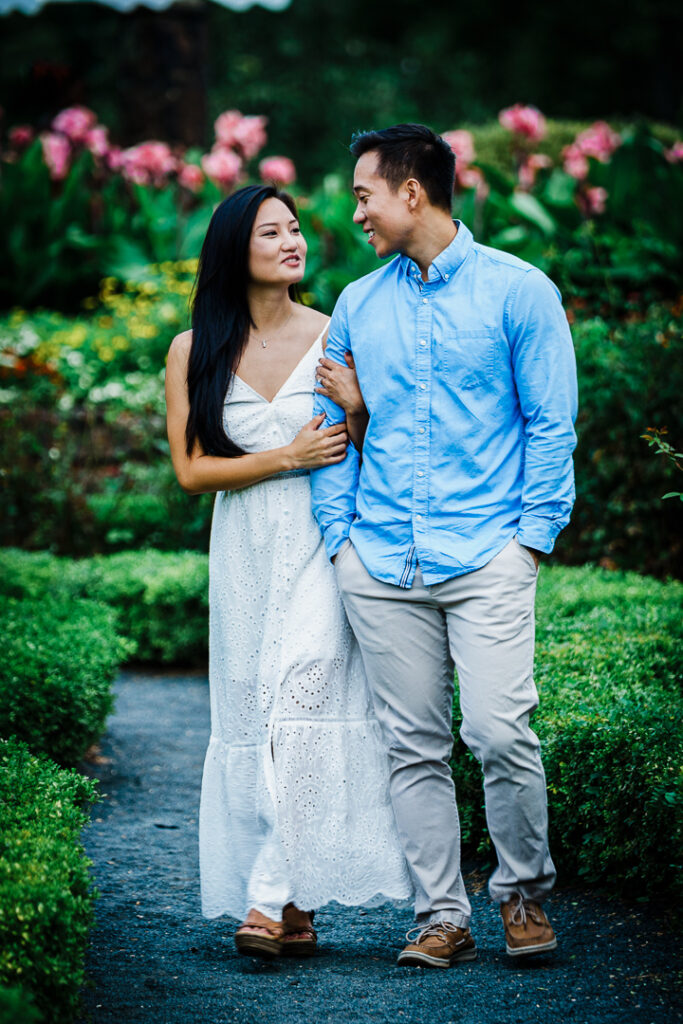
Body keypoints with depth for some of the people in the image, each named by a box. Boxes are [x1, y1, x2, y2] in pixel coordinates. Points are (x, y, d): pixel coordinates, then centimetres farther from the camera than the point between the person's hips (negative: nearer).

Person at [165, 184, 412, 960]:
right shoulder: (194, 351, 4)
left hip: (324, 545, -2)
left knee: (301, 705, -16)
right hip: (245, 553, 2)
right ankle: (297, 914, 7)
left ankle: (274, 899, -16)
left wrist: (356, 412, -15)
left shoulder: (336, 338, 1)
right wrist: (287, 457, -10)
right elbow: (190, 470, 1)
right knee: (251, 716, 1)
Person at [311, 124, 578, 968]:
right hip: (382, 562, 4)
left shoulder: (519, 292, 2)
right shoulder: (356, 305, 14)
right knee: (414, 746, 4)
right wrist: (340, 535, 6)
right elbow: (334, 426, 17)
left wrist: (531, 535, -5)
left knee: (499, 733, -12)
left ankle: (524, 890, 11)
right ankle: (440, 918, 12)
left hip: (486, 557, -4)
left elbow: (551, 423, 2)